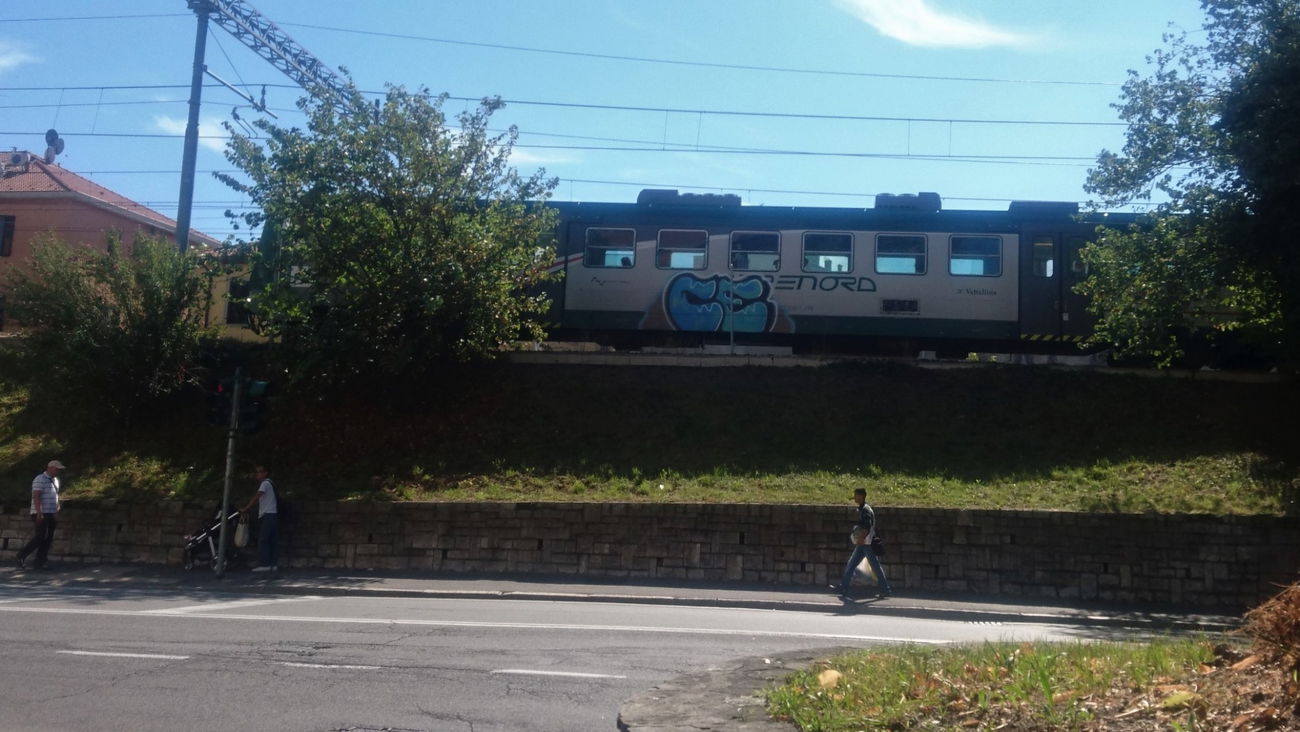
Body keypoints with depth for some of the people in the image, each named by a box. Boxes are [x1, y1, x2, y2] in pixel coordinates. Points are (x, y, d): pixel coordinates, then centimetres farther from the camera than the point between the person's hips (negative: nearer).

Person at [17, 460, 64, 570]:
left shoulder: (55, 480, 17)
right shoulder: (40, 479, -10)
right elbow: (36, 497, -18)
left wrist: (57, 513, 18)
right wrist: (39, 513, -25)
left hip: (51, 515, 8)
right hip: (41, 514, -8)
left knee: (48, 539, 3)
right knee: (41, 537, -12)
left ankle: (39, 562, 4)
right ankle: (22, 555, 3)